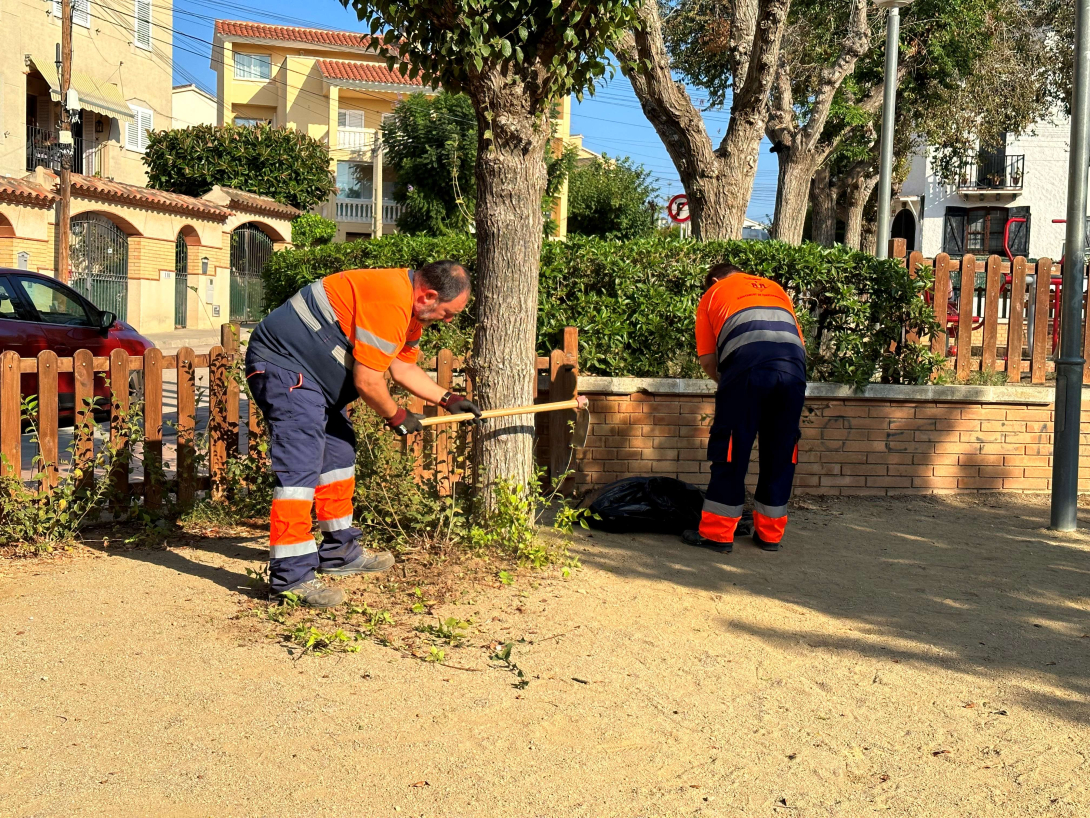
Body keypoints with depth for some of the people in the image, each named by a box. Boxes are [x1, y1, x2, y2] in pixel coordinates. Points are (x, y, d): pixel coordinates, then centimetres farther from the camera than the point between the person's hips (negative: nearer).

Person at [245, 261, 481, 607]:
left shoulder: (410, 309, 9)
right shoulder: (390, 302, -25)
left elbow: (403, 368, 20)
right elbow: (367, 382, -23)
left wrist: (447, 399, 10)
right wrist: (397, 417, -6)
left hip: (310, 370, 11)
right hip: (282, 362, -11)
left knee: (338, 453, 17)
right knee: (300, 465, -17)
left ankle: (340, 552, 29)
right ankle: (290, 575, -15)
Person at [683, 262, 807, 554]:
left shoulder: (713, 293, 24)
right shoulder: (776, 289, 34)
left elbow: (707, 359, 14)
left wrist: (725, 382, 30)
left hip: (747, 366, -4)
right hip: (794, 368, 4)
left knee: (731, 452, 5)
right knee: (780, 453, 13)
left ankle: (717, 533, 11)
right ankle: (770, 534, 21)